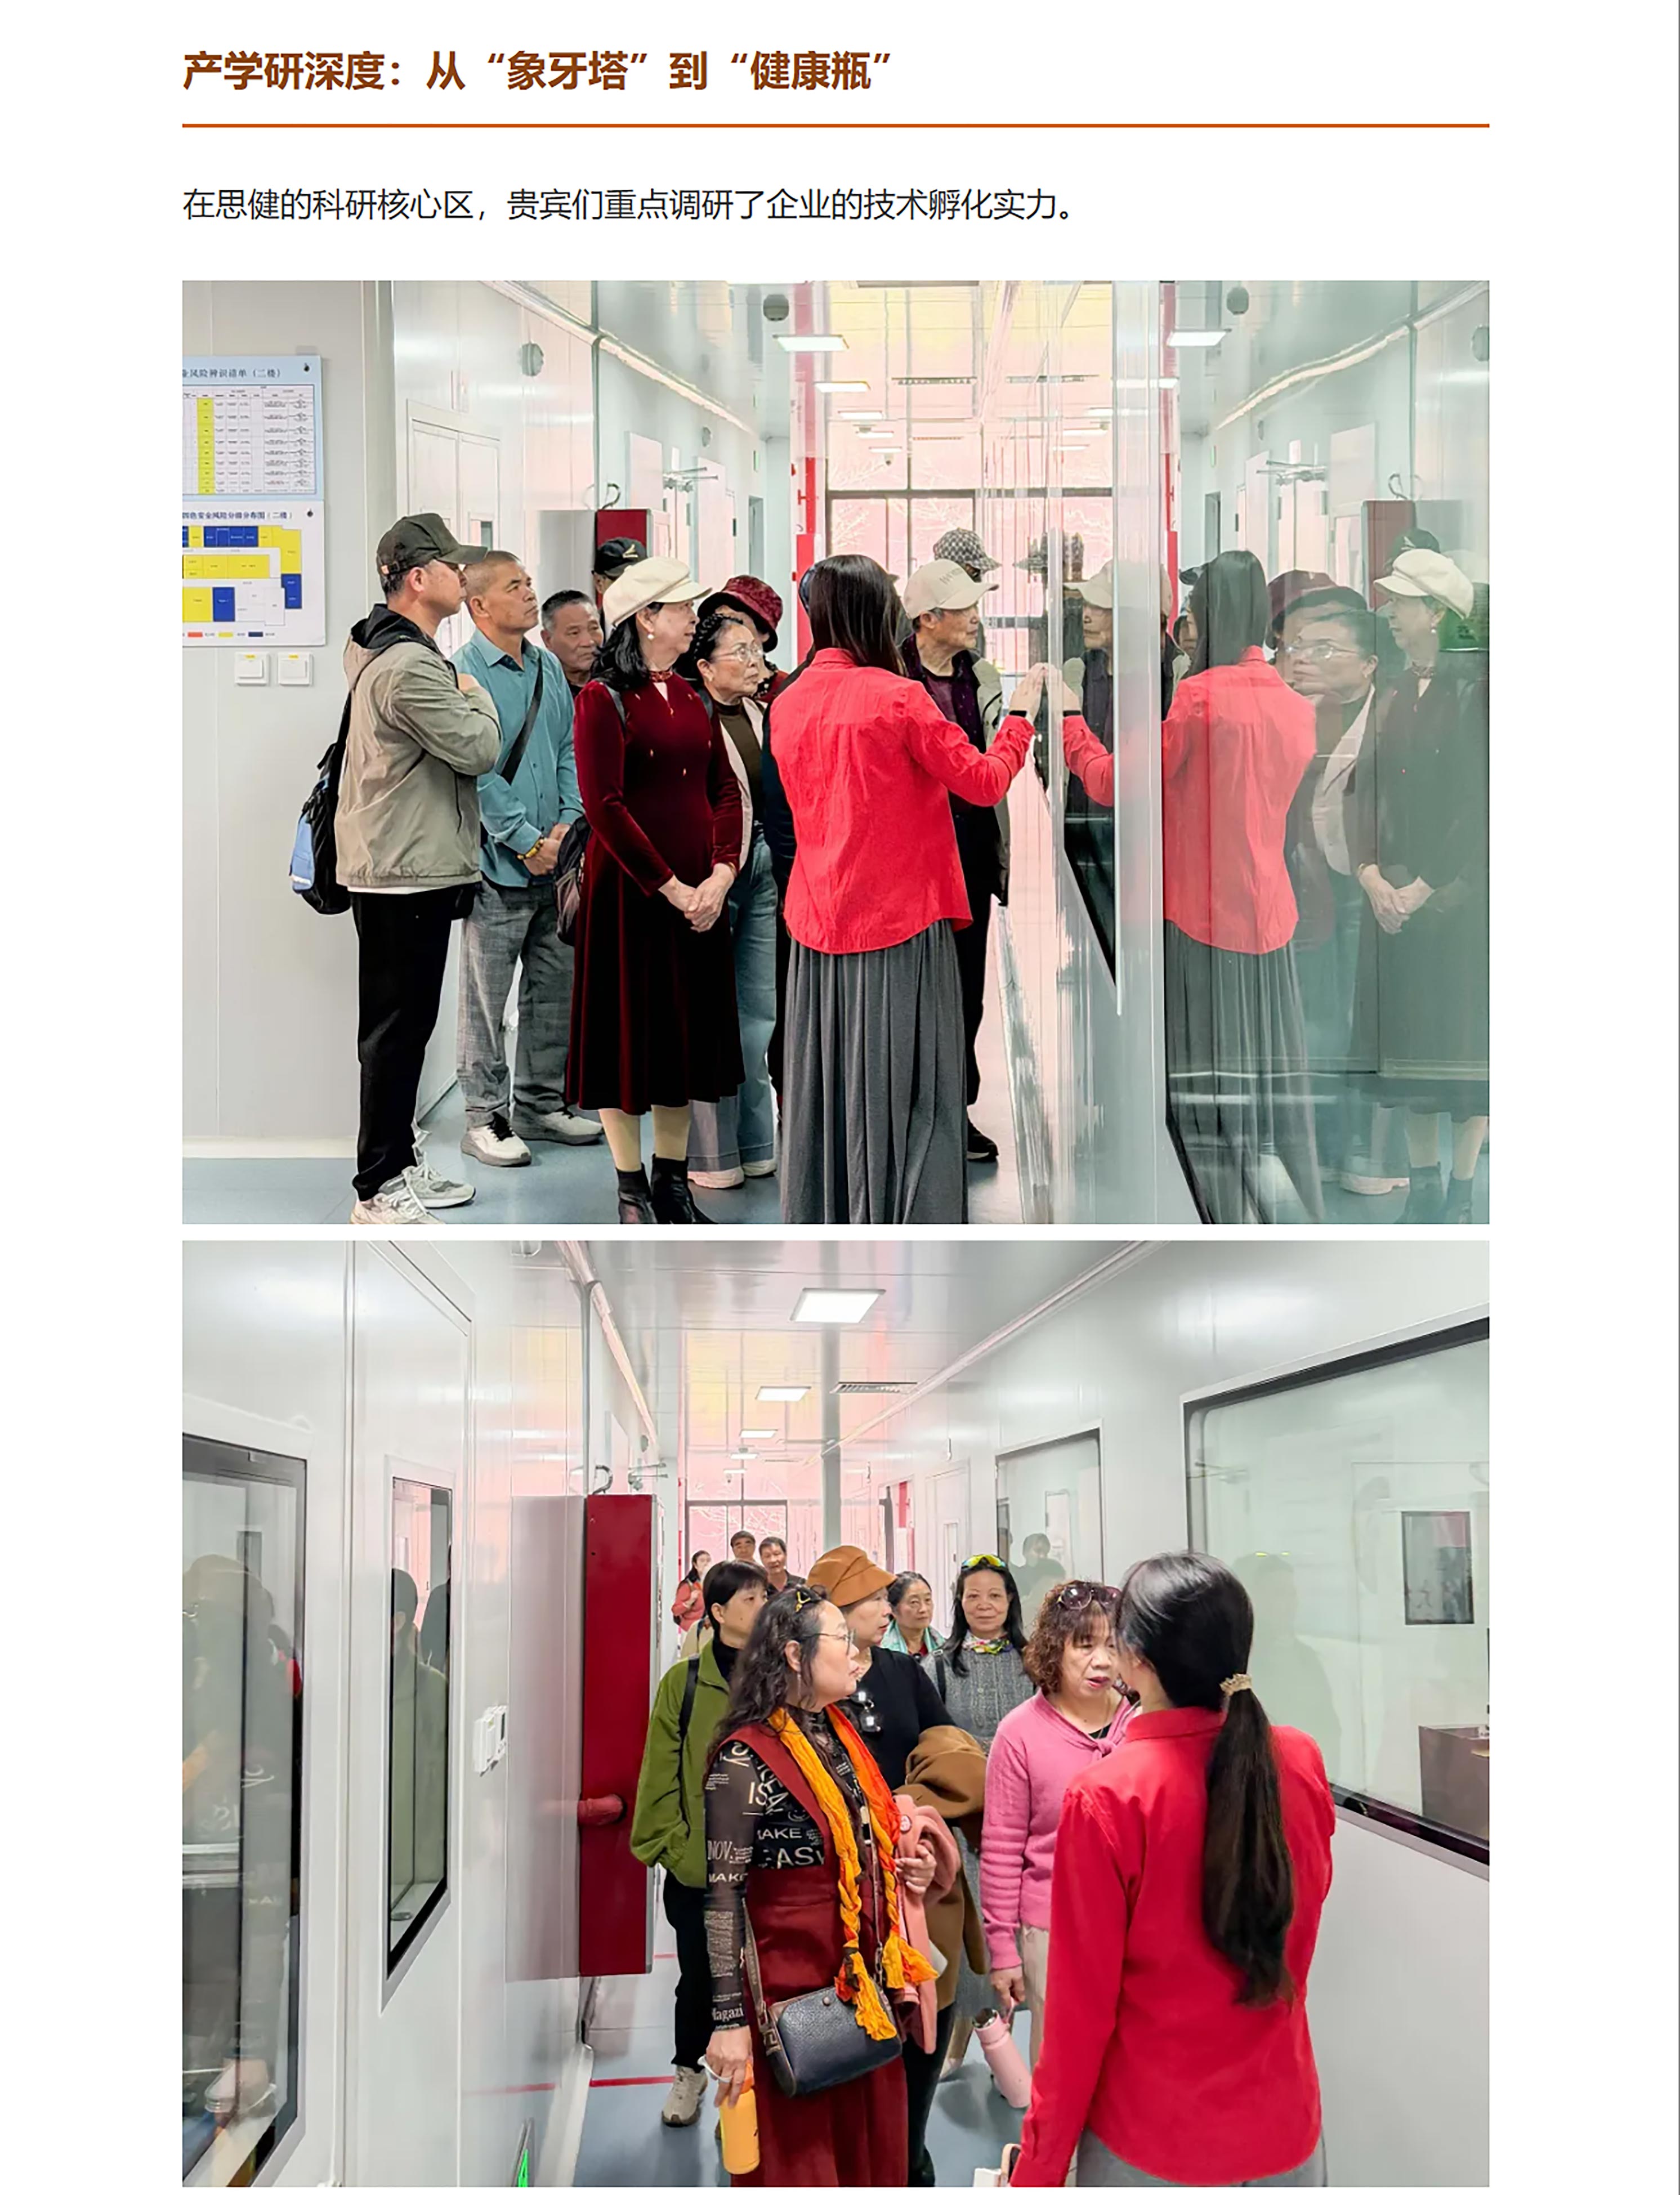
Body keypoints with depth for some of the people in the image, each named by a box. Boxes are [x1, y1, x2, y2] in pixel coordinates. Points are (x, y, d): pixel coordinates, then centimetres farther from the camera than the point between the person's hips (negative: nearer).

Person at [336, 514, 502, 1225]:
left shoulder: (381, 650, 16)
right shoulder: (410, 666, -19)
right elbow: (480, 750, -17)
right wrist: (475, 694, 0)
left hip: (412, 868, 11)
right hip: (404, 874, -11)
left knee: (403, 1024, 16)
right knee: (397, 1027, -7)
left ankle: (398, 1165, 25)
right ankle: (378, 1193, -3)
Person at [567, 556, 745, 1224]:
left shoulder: (688, 696, 12)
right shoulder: (604, 699, -9)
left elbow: (725, 789, 8)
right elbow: (604, 806, -15)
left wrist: (720, 875, -7)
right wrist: (670, 887, -16)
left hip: (697, 897, 7)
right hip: (628, 889, -7)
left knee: (686, 1030, 11)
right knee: (628, 1030, 2)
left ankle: (673, 1181, 22)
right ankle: (631, 1189, 12)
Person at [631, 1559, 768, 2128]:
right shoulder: (684, 1682, -4)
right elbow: (660, 1771, -2)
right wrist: (670, 1842, -7)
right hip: (700, 1863, -1)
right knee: (699, 1976, 13)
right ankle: (688, 2070, 37)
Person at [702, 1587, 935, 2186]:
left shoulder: (840, 1736, 8)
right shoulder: (747, 1759, -17)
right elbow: (722, 1897, -18)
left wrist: (886, 1967, 12)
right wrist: (730, 2021, -20)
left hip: (862, 1984, 7)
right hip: (790, 1990, -7)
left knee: (870, 2156, 15)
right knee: (801, 2160, 7)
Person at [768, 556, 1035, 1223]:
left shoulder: (787, 704, 5)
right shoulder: (897, 698, -13)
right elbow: (985, 782, -7)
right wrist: (1021, 714, 8)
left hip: (818, 926, 6)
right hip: (900, 920, -6)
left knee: (824, 1088, 12)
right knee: (902, 1089, 0)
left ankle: (818, 1222, 19)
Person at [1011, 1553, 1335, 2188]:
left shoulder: (1106, 1799, -21)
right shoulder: (1302, 1763, -8)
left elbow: (1082, 2006, -15)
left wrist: (1039, 2167, -3)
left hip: (1154, 2139, -3)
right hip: (1285, 2125, 4)